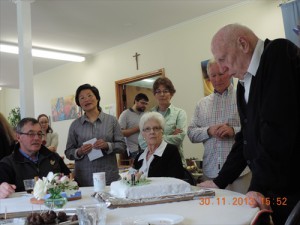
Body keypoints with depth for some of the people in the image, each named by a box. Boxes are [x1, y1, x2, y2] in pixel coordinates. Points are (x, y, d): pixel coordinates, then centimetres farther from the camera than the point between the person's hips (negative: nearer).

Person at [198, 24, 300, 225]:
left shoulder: (279, 52, -12)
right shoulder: (245, 82, 12)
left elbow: (277, 125, -22)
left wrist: (261, 186, -20)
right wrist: (220, 182, 15)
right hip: (277, 186, 7)